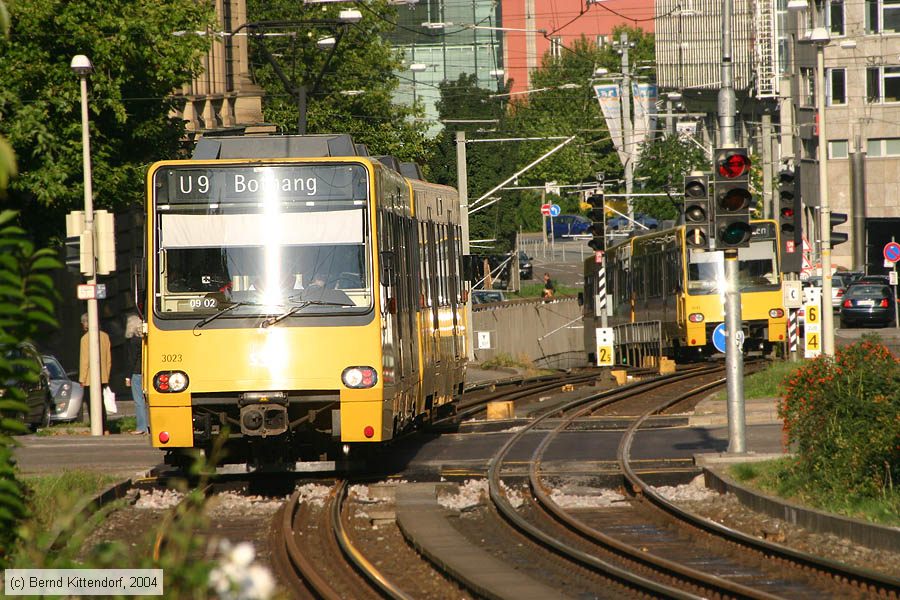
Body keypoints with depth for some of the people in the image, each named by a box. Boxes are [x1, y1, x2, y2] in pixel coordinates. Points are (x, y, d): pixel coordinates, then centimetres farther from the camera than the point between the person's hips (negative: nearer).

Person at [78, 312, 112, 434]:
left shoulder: (86, 338, -14)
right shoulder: (105, 336, 7)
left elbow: (84, 360, -15)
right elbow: (109, 359, 12)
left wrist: (82, 379, -9)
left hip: (90, 379, -7)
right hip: (103, 378, 7)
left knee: (92, 405, -2)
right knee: (101, 404, 16)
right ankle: (105, 430, 16)